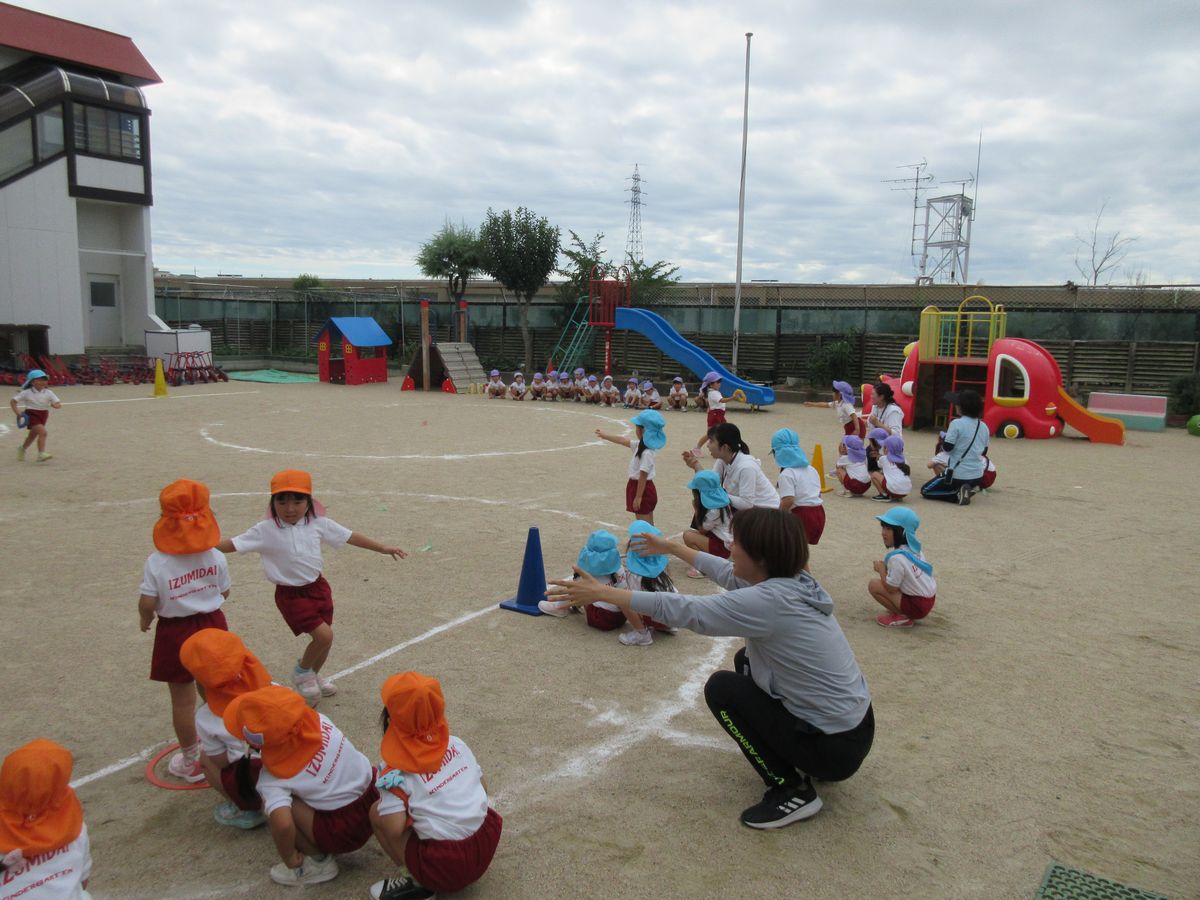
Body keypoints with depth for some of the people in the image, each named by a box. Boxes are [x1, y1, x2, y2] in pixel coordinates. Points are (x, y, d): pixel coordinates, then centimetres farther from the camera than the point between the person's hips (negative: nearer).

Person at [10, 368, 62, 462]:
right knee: (43, 432, -23)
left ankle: (22, 449, 48)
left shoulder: (49, 393, -2)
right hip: (31, 414, -5)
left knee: (33, 434, 21)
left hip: (43, 415, 5)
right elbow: (13, 401, -1)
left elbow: (59, 404, -5)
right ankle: (41, 454, -23)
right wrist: (17, 413, -12)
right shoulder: (26, 393, -8)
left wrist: (55, 405, -29)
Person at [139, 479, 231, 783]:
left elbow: (147, 603, -16)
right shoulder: (215, 556, -9)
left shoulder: (156, 563, -17)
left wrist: (145, 620, 6)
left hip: (175, 633, -3)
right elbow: (225, 592, 0)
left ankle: (191, 761, 25)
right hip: (212, 625, 3)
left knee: (183, 701, 11)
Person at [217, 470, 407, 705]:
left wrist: (383, 549, 10)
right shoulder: (265, 531, -14)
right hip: (291, 595, -5)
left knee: (324, 638, 12)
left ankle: (314, 676, 43)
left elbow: (349, 537, 5)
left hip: (318, 587, 5)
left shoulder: (318, 524, -4)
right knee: (323, 635, -16)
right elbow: (232, 544, -17)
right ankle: (302, 672, 14)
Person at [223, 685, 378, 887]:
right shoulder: (317, 720, -9)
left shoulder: (273, 778, -21)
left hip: (347, 832, -7)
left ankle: (319, 861, 5)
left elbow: (282, 824, -33)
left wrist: (290, 860, -14)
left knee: (271, 806, -10)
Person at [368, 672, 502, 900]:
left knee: (377, 812, 4)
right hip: (487, 846, 6)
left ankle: (419, 881, 3)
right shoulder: (456, 743, 5)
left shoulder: (395, 771, -10)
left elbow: (395, 829, -18)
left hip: (445, 867, -6)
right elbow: (483, 787, 12)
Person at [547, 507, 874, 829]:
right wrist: (670, 547, 30)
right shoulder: (793, 581, 0)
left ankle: (791, 791, 2)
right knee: (747, 661, 19)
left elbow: (681, 609, -21)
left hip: (836, 749, -9)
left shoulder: (770, 601, -26)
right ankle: (803, 760, 23)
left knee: (721, 688, -2)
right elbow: (726, 571, 18)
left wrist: (601, 592, -14)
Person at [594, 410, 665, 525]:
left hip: (642, 490, -9)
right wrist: (605, 435, 29)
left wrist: (638, 497, -21)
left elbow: (643, 476, -23)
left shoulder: (647, 453, -24)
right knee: (648, 525, 16)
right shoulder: (640, 445, 4)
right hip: (638, 487, 9)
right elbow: (622, 440, 18)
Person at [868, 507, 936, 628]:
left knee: (873, 585, -10)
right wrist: (886, 567, 5)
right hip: (929, 599, 9)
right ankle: (903, 612, 13)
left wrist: (881, 570, -4)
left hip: (917, 606, -9)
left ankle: (902, 617, -4)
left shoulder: (897, 557, -24)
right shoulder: (914, 549, 3)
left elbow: (891, 588, -18)